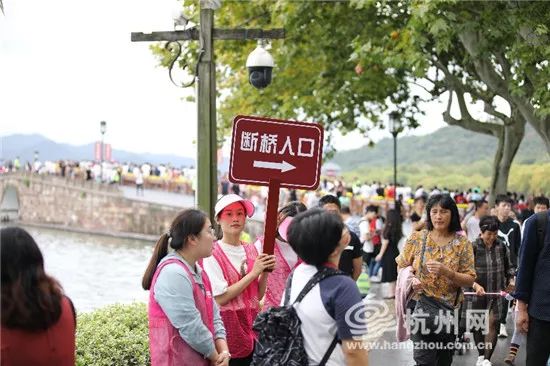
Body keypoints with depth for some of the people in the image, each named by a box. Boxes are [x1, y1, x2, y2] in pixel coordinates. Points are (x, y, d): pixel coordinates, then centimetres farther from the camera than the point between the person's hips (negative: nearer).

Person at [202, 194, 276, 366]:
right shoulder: (212, 254, -11)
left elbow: (258, 295, 10)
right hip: (227, 327, -5)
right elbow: (220, 298, -17)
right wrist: (254, 273, -16)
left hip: (251, 327, 5)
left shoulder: (251, 250, 7)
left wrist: (265, 273, -8)